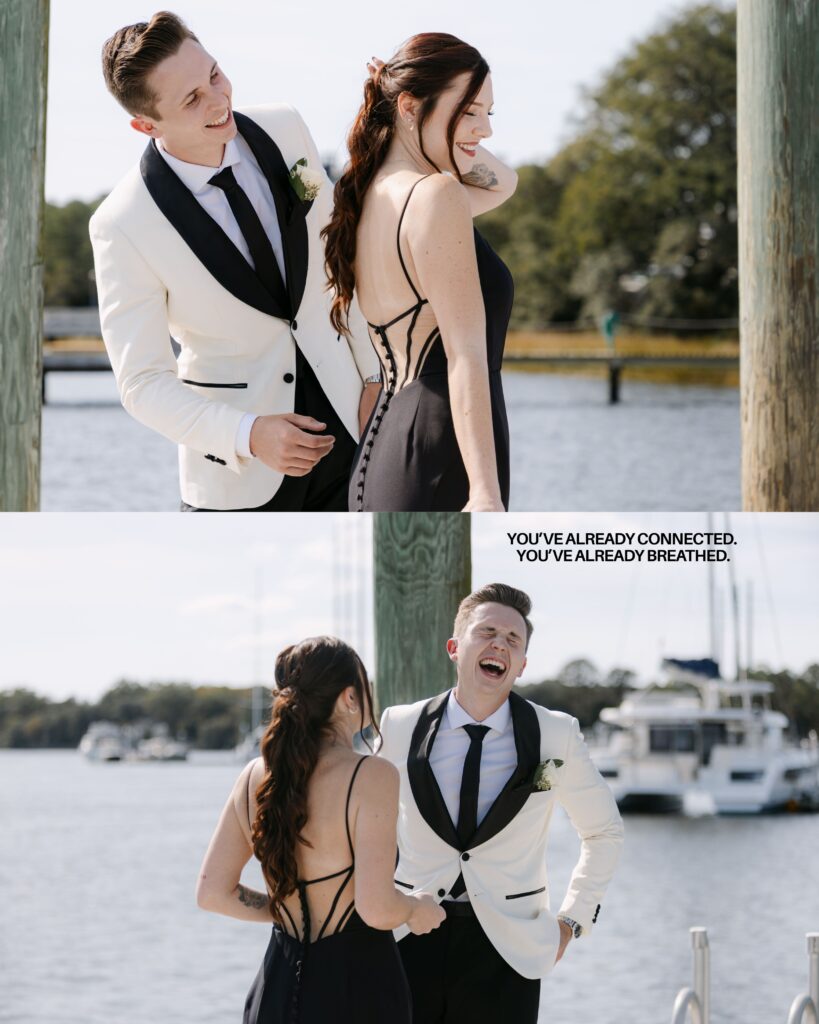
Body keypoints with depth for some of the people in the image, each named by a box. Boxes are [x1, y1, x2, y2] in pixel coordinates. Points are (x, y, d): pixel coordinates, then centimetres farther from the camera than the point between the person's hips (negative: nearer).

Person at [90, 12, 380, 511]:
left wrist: (374, 376, 5)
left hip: (341, 423, 4)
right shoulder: (124, 226, -20)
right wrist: (249, 435, -30)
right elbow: (144, 383, -16)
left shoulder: (284, 128, -7)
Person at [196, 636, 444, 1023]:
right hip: (359, 985, -6)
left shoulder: (256, 776, 3)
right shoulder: (371, 776, -15)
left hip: (278, 990, 6)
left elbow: (212, 893, 5)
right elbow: (376, 908, -22)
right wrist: (417, 908, 0)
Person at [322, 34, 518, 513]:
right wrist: (486, 491, -21)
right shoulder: (436, 196, -10)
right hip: (439, 461, -10)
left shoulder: (370, 197, 16)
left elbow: (502, 182, 34)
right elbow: (465, 356, -17)